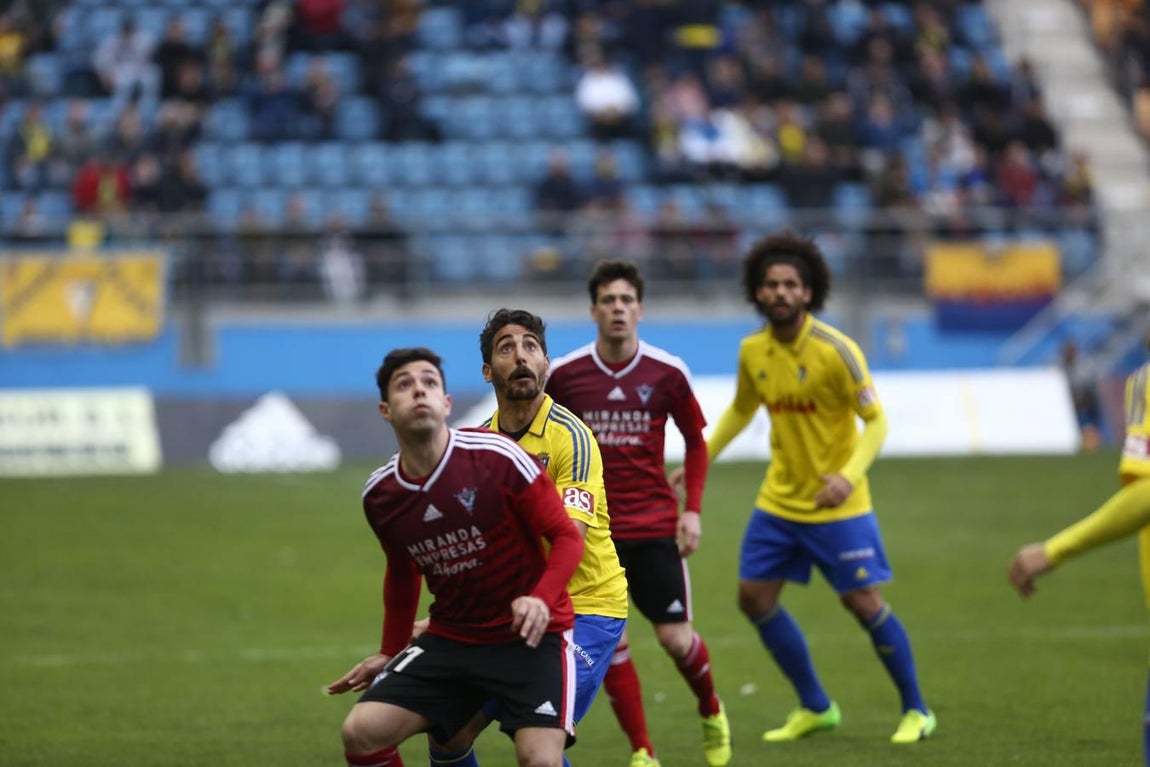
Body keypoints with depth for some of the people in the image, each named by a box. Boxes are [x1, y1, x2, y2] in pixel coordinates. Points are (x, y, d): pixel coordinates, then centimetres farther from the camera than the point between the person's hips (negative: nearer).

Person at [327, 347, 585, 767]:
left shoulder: (497, 458, -17)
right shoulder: (380, 496, -1)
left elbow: (567, 537, -12)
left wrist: (542, 599, -29)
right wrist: (390, 653, 22)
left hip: (530, 636, -4)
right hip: (450, 637, 5)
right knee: (362, 731, -10)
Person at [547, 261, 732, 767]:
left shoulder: (667, 373, -3)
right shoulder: (563, 374, -4)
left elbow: (695, 441, 10)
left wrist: (692, 510, 1)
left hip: (655, 525, 0)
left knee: (676, 637, -4)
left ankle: (712, 713, 27)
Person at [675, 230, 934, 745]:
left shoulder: (836, 350, -17)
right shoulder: (753, 351, 0)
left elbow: (876, 421, -16)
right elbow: (741, 409, 18)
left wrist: (849, 476, -30)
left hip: (836, 505, -6)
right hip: (778, 502, 6)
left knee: (864, 603, -7)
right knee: (754, 599, 4)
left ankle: (916, 711, 10)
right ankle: (815, 708, 19)